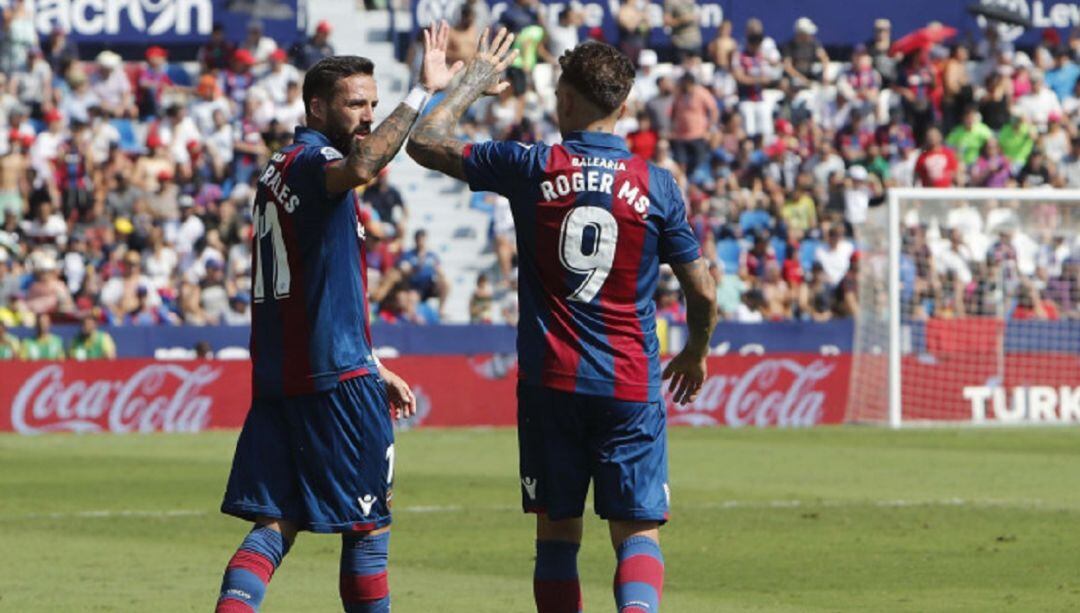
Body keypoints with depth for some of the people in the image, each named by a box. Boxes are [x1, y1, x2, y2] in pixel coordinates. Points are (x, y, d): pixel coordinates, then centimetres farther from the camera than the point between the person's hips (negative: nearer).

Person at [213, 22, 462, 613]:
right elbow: (361, 166, -38)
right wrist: (423, 91, -35)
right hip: (335, 379, -9)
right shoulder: (313, 160, -10)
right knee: (368, 527, 2)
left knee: (275, 524, 4)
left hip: (277, 379, 9)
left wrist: (371, 367, 31)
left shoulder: (276, 170, 20)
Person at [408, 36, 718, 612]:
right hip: (631, 387, 0)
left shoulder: (530, 167, -3)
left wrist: (473, 81, 21)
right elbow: (702, 291, 5)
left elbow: (425, 142, 7)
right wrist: (695, 354, 24)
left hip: (549, 384, 0)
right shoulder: (656, 186, -1)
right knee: (639, 532, -1)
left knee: (557, 531, 11)